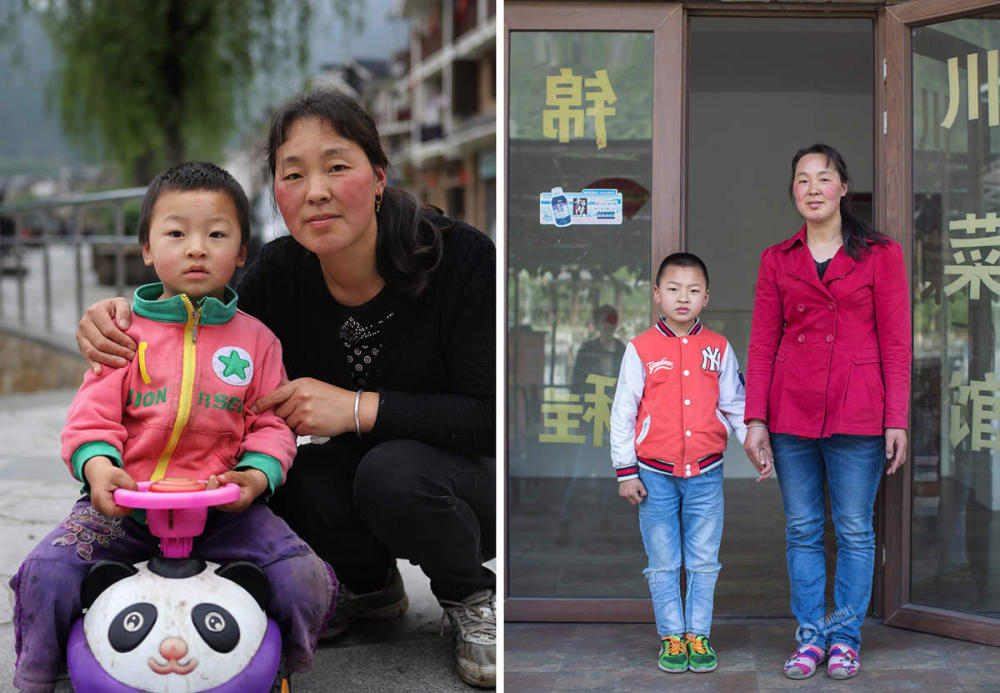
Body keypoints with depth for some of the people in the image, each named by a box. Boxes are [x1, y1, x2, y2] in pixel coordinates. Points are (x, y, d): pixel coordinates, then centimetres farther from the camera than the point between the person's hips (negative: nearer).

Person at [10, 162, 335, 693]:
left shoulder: (255, 339, 9)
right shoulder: (126, 330, 6)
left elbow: (271, 424, 8)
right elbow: (92, 415, 1)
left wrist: (257, 474, -13)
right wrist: (99, 466, -21)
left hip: (224, 509, 0)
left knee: (304, 579, -18)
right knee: (48, 572, -19)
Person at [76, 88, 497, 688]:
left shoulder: (461, 257, -23)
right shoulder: (283, 273, -10)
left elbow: (494, 419, -25)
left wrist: (358, 408, -33)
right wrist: (121, 325, -27)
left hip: (475, 483, -4)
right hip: (362, 476, 4)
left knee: (392, 471, -34)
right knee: (302, 478, -27)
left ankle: (474, 595, -3)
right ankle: (372, 585, 6)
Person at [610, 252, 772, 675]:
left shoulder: (719, 349, 4)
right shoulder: (641, 349, -2)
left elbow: (736, 405, 11)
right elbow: (622, 413, 0)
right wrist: (625, 471, -2)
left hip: (705, 473, 1)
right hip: (656, 474, -1)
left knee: (704, 563, 6)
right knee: (663, 564, 5)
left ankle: (698, 636, 16)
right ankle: (671, 637, 15)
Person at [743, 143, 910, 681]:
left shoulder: (881, 255, 3)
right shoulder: (777, 260, 9)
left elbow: (895, 344, 1)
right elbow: (762, 344, 7)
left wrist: (897, 420, -5)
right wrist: (755, 418, 0)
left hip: (857, 414, -2)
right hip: (791, 413, 2)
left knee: (855, 531, 2)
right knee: (802, 530, 7)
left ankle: (845, 637, 14)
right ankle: (810, 636, 16)